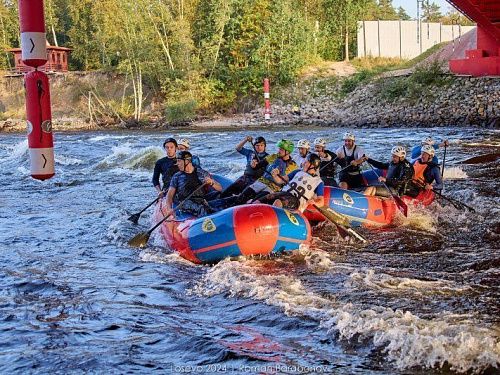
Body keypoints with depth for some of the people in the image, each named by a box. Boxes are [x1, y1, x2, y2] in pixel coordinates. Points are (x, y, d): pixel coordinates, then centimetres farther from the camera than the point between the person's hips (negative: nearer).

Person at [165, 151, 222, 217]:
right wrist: (169, 209, -12)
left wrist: (211, 183, -11)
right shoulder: (176, 177, 15)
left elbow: (220, 188, 12)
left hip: (201, 201, 2)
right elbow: (170, 194, 7)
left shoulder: (202, 173, 15)